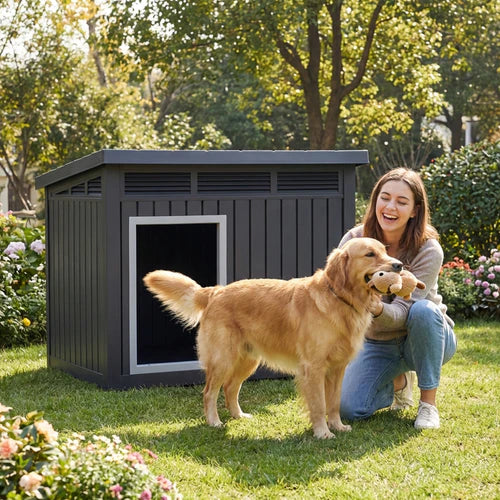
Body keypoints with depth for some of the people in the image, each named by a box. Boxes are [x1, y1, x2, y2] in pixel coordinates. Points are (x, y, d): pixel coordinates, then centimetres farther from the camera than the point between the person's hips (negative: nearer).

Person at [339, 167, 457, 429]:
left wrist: (377, 308, -51)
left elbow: (402, 312, -28)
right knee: (349, 409, -18)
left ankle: (428, 402, -19)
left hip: (424, 338, -2)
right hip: (377, 343, 3)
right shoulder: (354, 240, -12)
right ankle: (398, 381, 17)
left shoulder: (428, 251, -21)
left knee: (423, 309, -36)